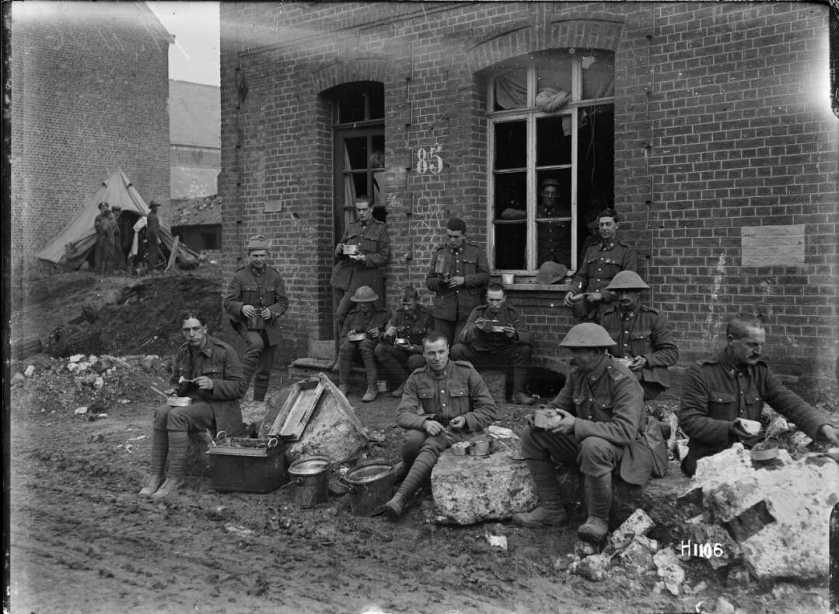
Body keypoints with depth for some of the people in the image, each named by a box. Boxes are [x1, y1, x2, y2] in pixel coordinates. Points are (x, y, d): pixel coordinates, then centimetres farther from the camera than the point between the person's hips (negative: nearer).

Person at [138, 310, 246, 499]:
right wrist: (175, 390, 1)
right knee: (161, 412, -26)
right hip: (191, 402, 6)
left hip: (217, 407, -6)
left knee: (176, 416, -32)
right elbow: (175, 381, 24)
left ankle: (175, 477, -25)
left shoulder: (224, 351, -10)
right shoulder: (183, 352, 8)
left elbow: (239, 387, -10)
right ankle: (156, 475, -24)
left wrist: (212, 384, -25)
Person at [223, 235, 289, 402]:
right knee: (256, 344, -36)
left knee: (265, 372, 7)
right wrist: (242, 308, -28)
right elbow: (228, 303, -7)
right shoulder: (239, 276, -5)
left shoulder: (274, 276, 2)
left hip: (269, 326, 3)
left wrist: (272, 311, -17)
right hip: (246, 324, -3)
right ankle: (241, 384, -28)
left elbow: (283, 302, 4)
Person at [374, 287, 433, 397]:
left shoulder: (426, 316, -8)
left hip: (418, 352, -5)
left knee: (414, 361, -38)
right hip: (401, 353, 5)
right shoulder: (399, 313, 6)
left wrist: (413, 348, -25)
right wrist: (387, 335, -20)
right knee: (379, 349, -20)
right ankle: (404, 381, -16)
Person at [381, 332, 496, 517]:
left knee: (432, 445, -35)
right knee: (413, 439, -34)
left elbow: (488, 410, 2)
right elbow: (403, 415, -7)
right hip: (430, 427, 2)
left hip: (458, 431, -2)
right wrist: (425, 422, -27)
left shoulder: (467, 373, -3)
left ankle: (400, 498, -43)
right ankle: (407, 466, 2)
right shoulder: (416, 379, 1)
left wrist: (466, 420, -16)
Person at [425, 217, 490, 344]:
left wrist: (464, 280, -12)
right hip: (444, 309, 2)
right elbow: (429, 282, 11)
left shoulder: (476, 252, 8)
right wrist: (439, 281, -11)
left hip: (468, 311, -2)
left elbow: (485, 276, 1)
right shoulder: (439, 254, 12)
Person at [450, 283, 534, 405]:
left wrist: (514, 335, -37)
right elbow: (463, 337, -15)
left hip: (503, 356, 1)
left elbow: (526, 337, -13)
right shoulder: (478, 312, -7)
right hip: (479, 353, 0)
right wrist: (475, 328, -37)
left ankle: (518, 393, -16)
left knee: (525, 350, -26)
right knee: (457, 349, -26)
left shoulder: (511, 312, -5)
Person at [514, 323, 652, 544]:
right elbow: (559, 406, 11)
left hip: (622, 447, -7)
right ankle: (551, 509, -2)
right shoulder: (577, 374, 1)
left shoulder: (623, 381, -22)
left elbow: (626, 430, -31)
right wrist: (544, 416, -16)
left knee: (594, 446, -41)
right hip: (583, 441, 8)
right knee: (532, 436, -6)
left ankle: (598, 519, -20)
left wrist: (575, 424, -37)